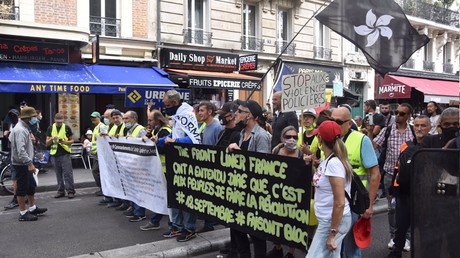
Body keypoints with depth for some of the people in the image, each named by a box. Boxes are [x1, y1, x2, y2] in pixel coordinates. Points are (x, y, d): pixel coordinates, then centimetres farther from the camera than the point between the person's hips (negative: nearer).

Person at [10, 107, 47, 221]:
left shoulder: (24, 128, 12)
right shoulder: (20, 130, -21)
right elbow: (21, 150, -28)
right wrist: (29, 163, -30)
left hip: (25, 164, 10)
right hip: (21, 164, -10)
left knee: (31, 185, 17)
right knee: (22, 188, -1)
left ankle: (32, 208, 28)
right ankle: (23, 213, 8)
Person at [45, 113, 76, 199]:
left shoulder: (67, 128, 1)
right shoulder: (50, 128, 8)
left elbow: (72, 140, 5)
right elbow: (47, 143, 8)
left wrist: (66, 142, -15)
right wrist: (52, 138, -13)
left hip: (65, 153, -3)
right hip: (55, 154, 3)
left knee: (68, 173, -6)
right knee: (58, 174, 8)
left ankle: (70, 191, -2)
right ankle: (60, 191, 17)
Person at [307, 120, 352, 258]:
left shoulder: (333, 163, -23)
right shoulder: (328, 160, 4)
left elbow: (340, 203, -24)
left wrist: (332, 233, -20)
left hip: (334, 221, -9)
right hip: (327, 220, 9)